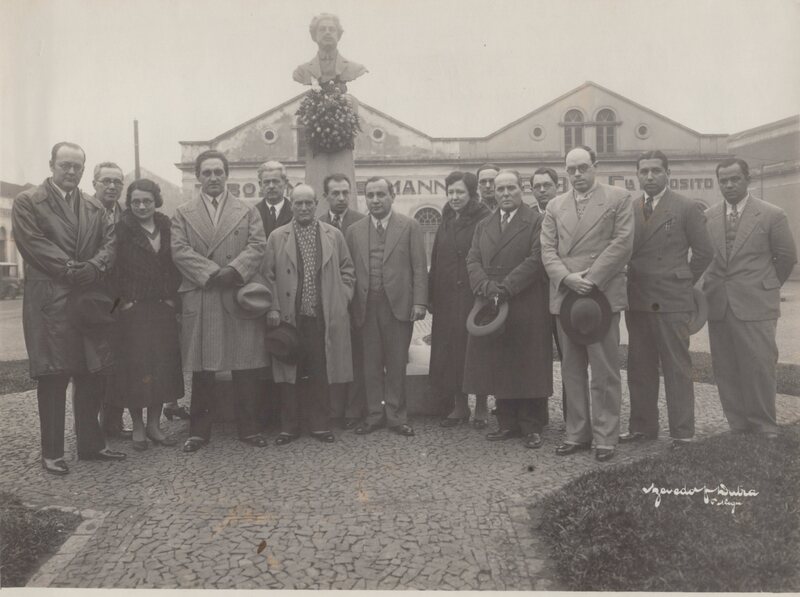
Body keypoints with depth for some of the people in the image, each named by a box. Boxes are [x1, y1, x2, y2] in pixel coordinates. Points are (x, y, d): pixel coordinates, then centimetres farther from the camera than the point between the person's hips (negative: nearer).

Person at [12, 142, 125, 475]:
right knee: (52, 377, 0)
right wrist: (70, 269, -17)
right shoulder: (27, 202, 3)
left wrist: (95, 266, -13)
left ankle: (90, 443, 20)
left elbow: (110, 240, 5)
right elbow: (32, 243, -9)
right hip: (49, 302, -4)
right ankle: (52, 452, 11)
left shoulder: (95, 208, 17)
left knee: (94, 374, 7)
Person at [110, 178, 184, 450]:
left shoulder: (167, 228, 7)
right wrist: (125, 301, -9)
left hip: (163, 310, 4)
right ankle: (138, 427, 13)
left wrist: (172, 297, 1)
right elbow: (114, 269, -6)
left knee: (163, 367, 5)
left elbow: (176, 264, 10)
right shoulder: (122, 230, -3)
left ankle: (154, 425, 17)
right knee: (135, 369, 0)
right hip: (133, 311, -3)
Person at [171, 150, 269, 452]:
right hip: (199, 300, 0)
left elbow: (258, 246, 0)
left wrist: (234, 270, -17)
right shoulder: (183, 214, 11)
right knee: (201, 370, 5)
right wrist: (211, 273, -15)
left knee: (246, 368, 3)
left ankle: (249, 428, 14)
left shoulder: (248, 211, 12)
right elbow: (180, 251, -1)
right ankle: (199, 430, 17)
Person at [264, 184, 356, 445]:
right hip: (289, 318, 0)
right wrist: (273, 308, -4)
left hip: (325, 318, 1)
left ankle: (319, 424, 19)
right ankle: (289, 426, 18)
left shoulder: (334, 235, 8)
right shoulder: (277, 237, 5)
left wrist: (342, 299, 2)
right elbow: (269, 276, 3)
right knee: (290, 374, 5)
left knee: (320, 373, 6)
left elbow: (347, 270, 12)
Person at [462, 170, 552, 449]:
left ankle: (531, 427, 12)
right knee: (498, 367, 8)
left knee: (529, 368, 1)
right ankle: (507, 423, 19)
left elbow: (536, 259, -10)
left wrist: (505, 288, -17)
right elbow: (473, 260, 7)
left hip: (527, 308, -4)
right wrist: (486, 286, -12)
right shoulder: (483, 226, 17)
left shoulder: (537, 222, 0)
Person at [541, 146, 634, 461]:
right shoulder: (555, 205, 15)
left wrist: (590, 279, -13)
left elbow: (623, 242, -6)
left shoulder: (618, 198, 4)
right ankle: (577, 433, 17)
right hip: (565, 295, 4)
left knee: (604, 371, 0)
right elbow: (547, 250, 7)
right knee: (572, 370, 9)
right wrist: (567, 278, -11)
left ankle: (605, 437, 9)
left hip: (603, 294, -4)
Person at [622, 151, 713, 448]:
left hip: (672, 301, -4)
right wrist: (629, 286, 2)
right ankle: (643, 426, 20)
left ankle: (682, 432, 8)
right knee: (639, 368, 10)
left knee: (677, 368, 0)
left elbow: (703, 251, 2)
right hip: (636, 300, 4)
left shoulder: (687, 208, -1)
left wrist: (683, 282, 4)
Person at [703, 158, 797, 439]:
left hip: (755, 305, -3)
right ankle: (738, 426, 19)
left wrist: (767, 287, 11)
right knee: (725, 370, 7)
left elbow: (787, 256, 6)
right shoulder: (707, 217, 8)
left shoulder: (772, 215, 0)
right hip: (718, 305, 3)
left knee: (759, 367, -3)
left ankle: (765, 429, 12)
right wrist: (710, 288, 8)